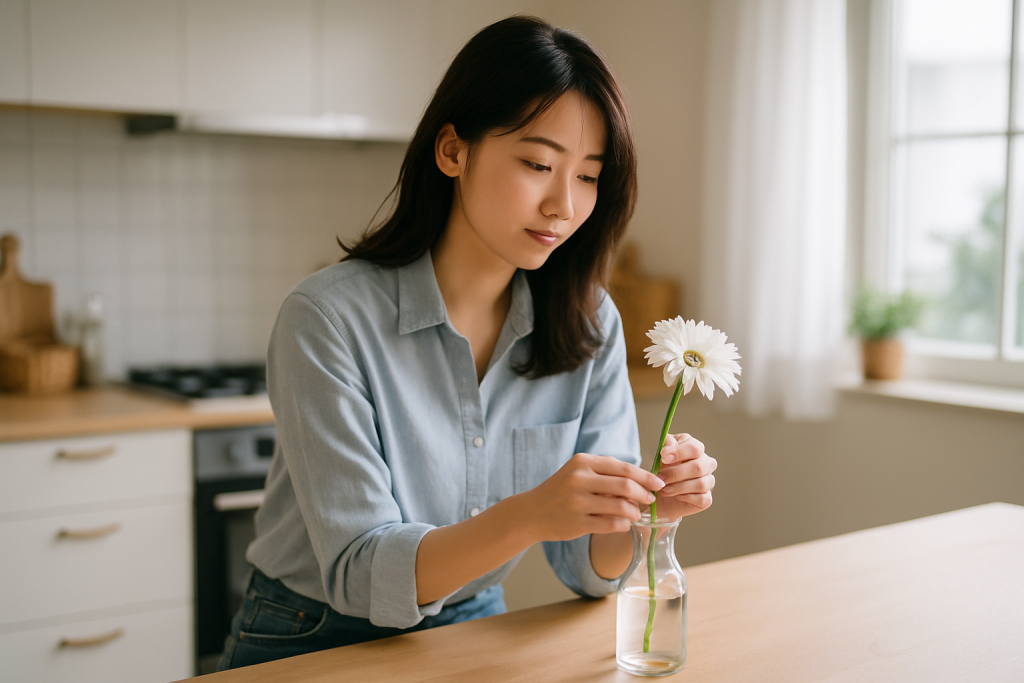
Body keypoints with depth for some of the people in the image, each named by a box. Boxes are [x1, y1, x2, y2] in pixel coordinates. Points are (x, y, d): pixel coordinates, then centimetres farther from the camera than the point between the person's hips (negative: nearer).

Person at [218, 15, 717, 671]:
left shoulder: (589, 326, -6)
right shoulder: (329, 319, -20)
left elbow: (590, 566, -4)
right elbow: (359, 574, -21)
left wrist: (647, 504, -25)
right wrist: (527, 517, -37)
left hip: (473, 631, 3)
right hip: (313, 642, -3)